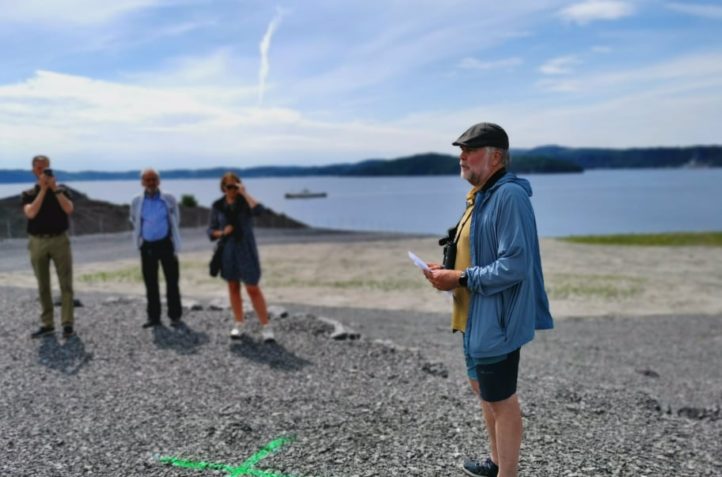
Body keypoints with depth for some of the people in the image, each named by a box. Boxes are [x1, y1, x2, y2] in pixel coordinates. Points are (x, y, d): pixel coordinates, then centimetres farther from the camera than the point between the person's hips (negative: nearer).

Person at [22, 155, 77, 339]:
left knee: (66, 283, -5)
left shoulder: (61, 190, 7)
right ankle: (47, 324, 13)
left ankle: (67, 324, -2)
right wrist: (43, 189, -12)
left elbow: (69, 209, -11)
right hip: (37, 242, 1)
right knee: (43, 286, 6)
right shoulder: (29, 194, 7)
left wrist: (55, 189, -14)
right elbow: (31, 213, -12)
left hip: (60, 240, -1)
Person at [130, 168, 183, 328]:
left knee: (172, 281, 1)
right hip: (147, 246, 2)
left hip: (166, 244, -2)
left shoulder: (169, 200, -2)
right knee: (150, 283, 7)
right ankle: (153, 316, 16)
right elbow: (135, 222, 18)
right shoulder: (137, 202, 2)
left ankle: (175, 316, 9)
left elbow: (175, 221, 7)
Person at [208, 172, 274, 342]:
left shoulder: (246, 201, -5)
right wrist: (222, 232, -14)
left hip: (246, 250, -3)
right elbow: (211, 231, 6)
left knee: (253, 289, -6)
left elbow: (258, 210, -28)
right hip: (227, 250, 3)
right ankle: (239, 325, 22)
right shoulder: (218, 206, 2)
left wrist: (244, 193, -22)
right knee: (233, 287, 10)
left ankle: (266, 327, 0)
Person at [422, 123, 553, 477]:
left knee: (501, 399, 3)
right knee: (482, 388, 23)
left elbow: (514, 266, -27)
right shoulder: (481, 196, 11)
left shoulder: (509, 196, -20)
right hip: (476, 316, 11)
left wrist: (460, 279, -21)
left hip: (495, 319, -11)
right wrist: (449, 271, 4)